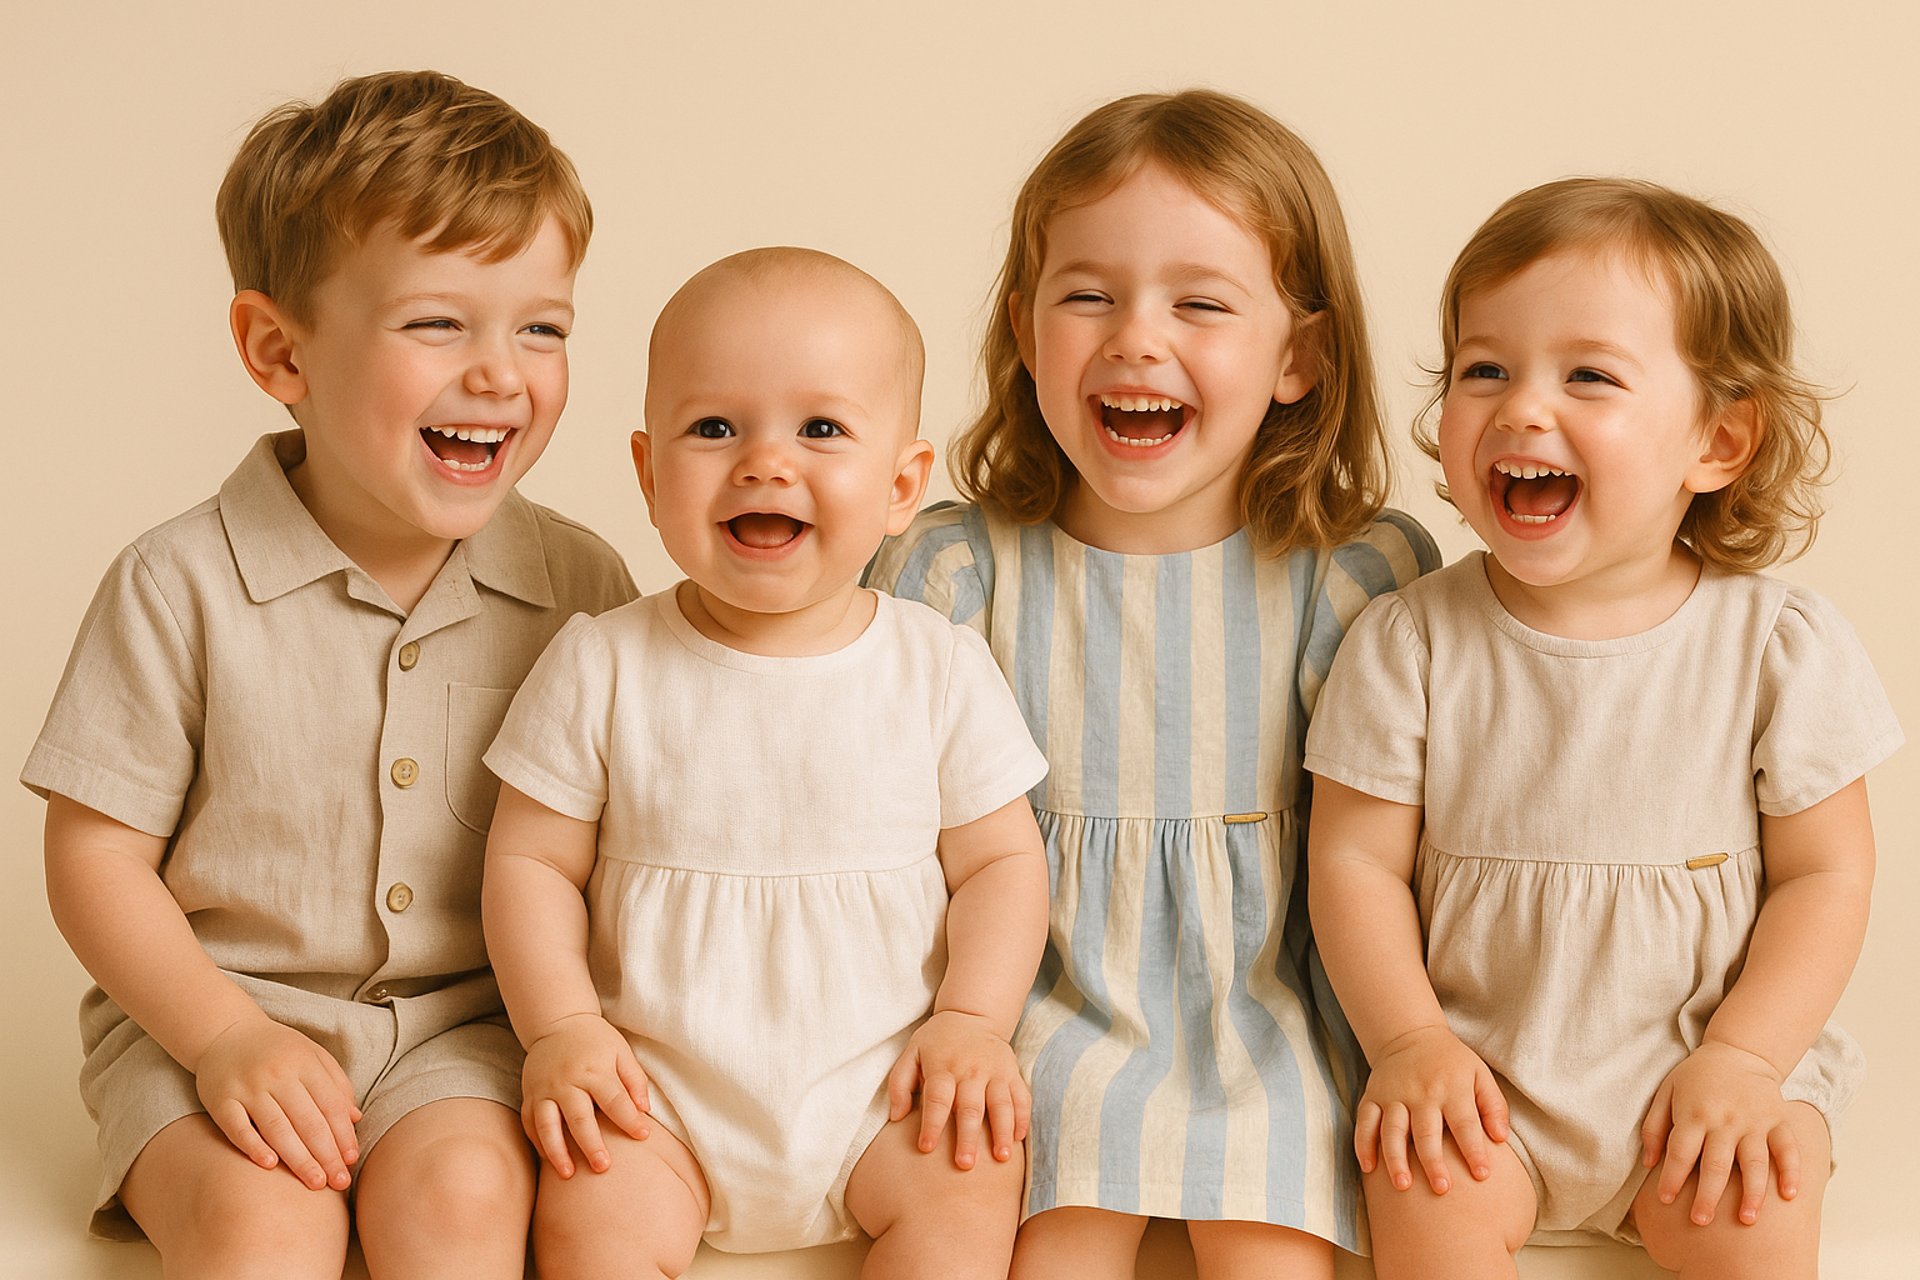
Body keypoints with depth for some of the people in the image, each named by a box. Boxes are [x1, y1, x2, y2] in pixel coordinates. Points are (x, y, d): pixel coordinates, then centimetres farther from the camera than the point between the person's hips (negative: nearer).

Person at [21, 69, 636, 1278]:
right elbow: (96, 858, -3)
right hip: (212, 1010, -1)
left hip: (470, 1024, 2)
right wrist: (225, 1036, -14)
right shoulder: (181, 587, -8)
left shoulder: (582, 585, -2)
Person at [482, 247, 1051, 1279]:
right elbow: (532, 859, 1)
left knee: (969, 1188, -23)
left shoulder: (941, 669, -2)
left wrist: (972, 1022, -9)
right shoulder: (600, 669, -4)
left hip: (878, 1080, 1)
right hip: (660, 1082, 0)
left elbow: (999, 858, 4)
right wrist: (561, 1029, -11)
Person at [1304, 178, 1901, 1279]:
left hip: (1702, 1066, 0)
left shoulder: (1780, 643, -6)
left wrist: (1743, 1060, -12)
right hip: (1478, 1067, 0)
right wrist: (1410, 1042, -15)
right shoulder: (1410, 643, -6)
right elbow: (1358, 860, -3)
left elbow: (1825, 872, -2)